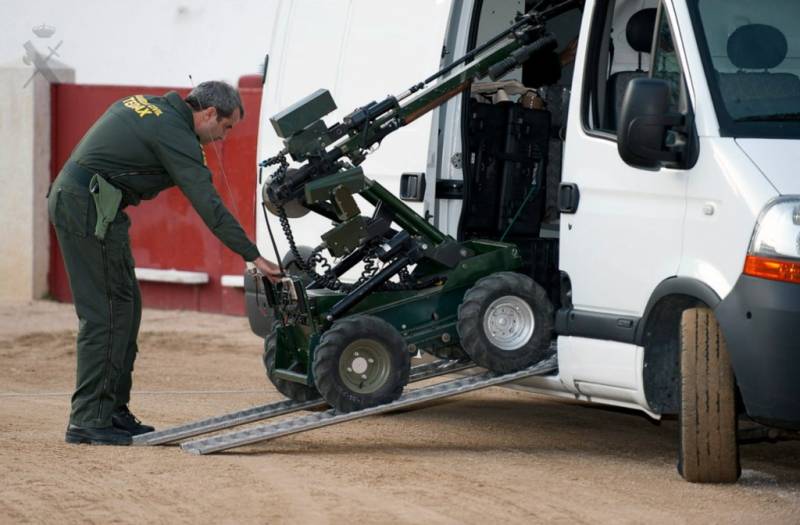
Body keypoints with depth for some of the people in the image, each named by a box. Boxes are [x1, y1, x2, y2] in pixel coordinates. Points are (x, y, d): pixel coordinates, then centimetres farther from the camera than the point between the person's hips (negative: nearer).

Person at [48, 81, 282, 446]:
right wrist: (253, 256, -13)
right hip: (90, 208, -10)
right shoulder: (175, 134, -12)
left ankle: (113, 412, 16)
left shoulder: (146, 105, 18)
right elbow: (209, 204, -15)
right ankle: (89, 422, -10)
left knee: (124, 305, 13)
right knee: (105, 313, -8)